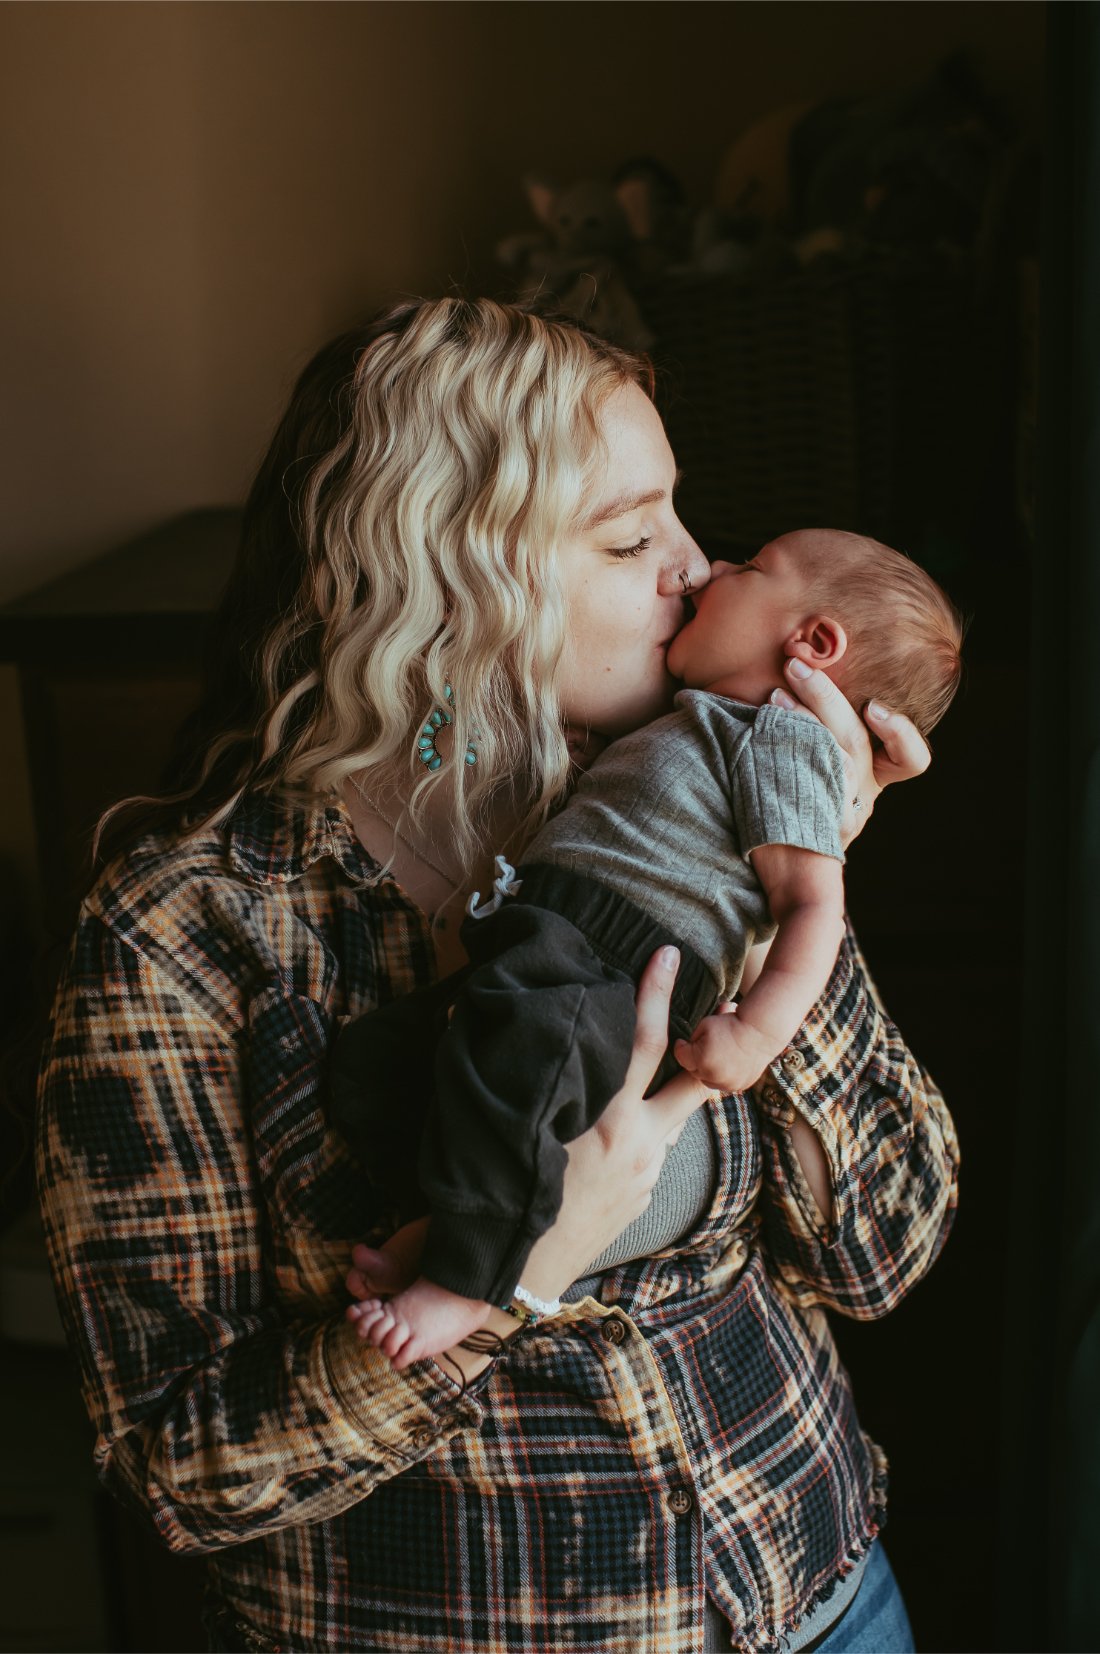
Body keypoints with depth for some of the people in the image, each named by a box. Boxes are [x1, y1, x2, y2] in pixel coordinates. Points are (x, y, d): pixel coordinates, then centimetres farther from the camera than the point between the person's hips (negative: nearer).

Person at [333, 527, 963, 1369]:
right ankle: (446, 1214, 6)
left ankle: (466, 1280, -26)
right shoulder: (692, 726, 30)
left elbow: (813, 904, -10)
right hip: (537, 957, 10)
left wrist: (756, 1031, -24)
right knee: (370, 1055, 2)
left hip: (618, 982, -10)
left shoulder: (783, 737, 0)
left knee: (515, 1038, -38)